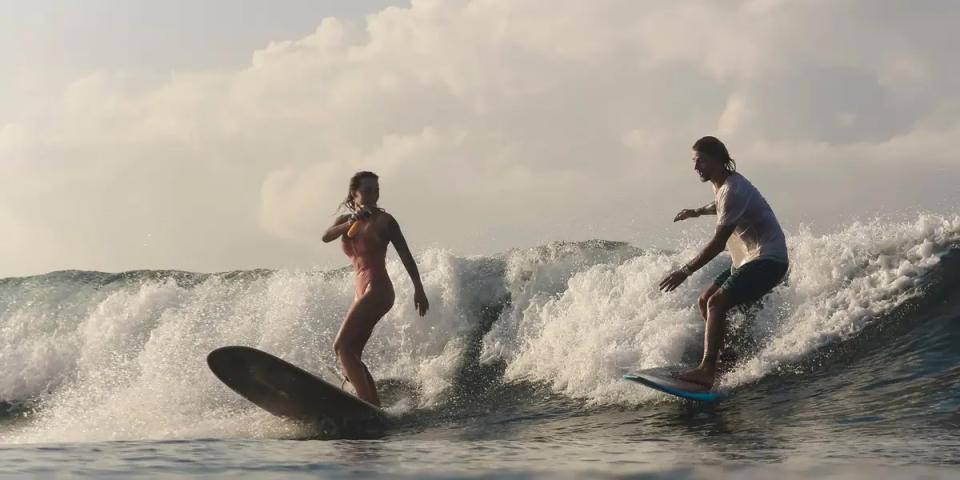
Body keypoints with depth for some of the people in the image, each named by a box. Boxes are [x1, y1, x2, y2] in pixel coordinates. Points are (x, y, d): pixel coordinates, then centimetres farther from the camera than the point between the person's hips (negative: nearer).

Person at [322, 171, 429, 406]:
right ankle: (375, 407, 7)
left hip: (377, 288, -7)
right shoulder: (345, 220, 14)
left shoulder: (383, 220, -1)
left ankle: (368, 404, -24)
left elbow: (405, 255, 0)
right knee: (351, 355, 5)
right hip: (362, 291, 7)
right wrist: (350, 223, -24)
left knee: (342, 347, -17)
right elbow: (326, 237, -6)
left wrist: (419, 290, -2)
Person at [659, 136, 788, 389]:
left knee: (717, 303, -24)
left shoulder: (733, 190, -21)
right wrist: (698, 212, 44)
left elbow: (718, 243, -25)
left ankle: (707, 371, -33)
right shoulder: (722, 185, 10)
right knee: (705, 301, 12)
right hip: (749, 260, 11)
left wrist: (685, 271, -26)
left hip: (768, 259, -11)